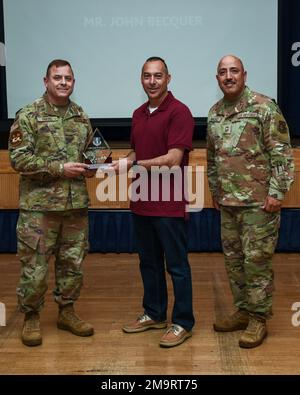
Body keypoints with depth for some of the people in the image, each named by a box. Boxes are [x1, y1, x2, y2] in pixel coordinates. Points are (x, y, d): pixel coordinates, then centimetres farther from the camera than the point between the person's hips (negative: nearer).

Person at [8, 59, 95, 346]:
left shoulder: (81, 117, 11)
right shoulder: (28, 116, -5)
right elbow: (18, 158, -12)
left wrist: (89, 167, 0)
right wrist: (60, 168, -17)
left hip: (76, 204, 5)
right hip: (39, 205, -5)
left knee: (73, 263, 12)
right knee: (34, 266, 2)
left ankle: (66, 312, 28)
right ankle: (31, 317, 19)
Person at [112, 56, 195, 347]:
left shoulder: (179, 112, -13)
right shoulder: (138, 114, 13)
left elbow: (173, 159, -19)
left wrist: (136, 166, -18)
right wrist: (121, 163, 1)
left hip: (168, 204, -8)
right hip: (141, 202, 8)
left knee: (176, 265, 3)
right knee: (149, 262, 17)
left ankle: (183, 323, 16)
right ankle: (153, 314, 32)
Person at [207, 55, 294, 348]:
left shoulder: (264, 107, -8)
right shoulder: (214, 113, 11)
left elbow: (281, 153, -11)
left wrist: (277, 192, -15)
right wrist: (214, 191, 19)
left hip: (258, 201, -6)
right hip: (227, 202, 7)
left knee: (257, 260, -1)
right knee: (233, 259, 13)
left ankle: (258, 318, 12)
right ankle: (242, 310, 27)